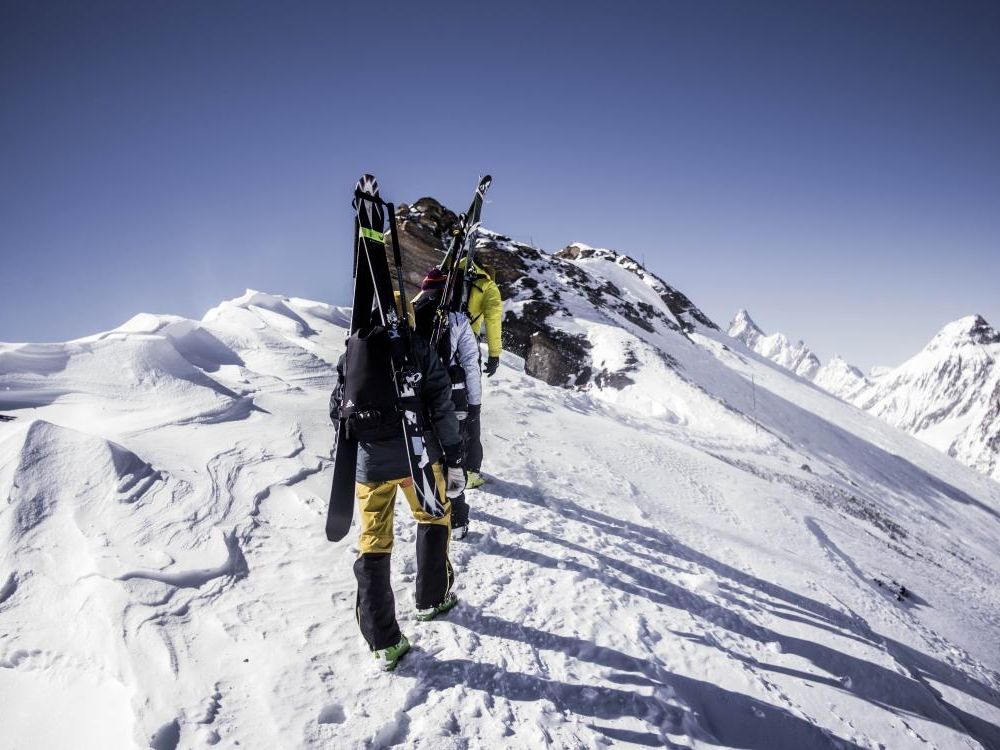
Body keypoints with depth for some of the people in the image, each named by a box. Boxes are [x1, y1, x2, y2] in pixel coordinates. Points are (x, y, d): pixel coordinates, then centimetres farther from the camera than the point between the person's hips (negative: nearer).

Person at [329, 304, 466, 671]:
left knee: (373, 544, 8)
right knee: (433, 518, 24)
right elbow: (441, 407, -8)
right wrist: (454, 461, -3)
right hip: (417, 454, -2)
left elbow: (337, 411, 11)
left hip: (369, 461, 2)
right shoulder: (416, 346, -3)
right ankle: (431, 598, 34)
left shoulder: (350, 352, 8)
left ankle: (384, 643, 9)